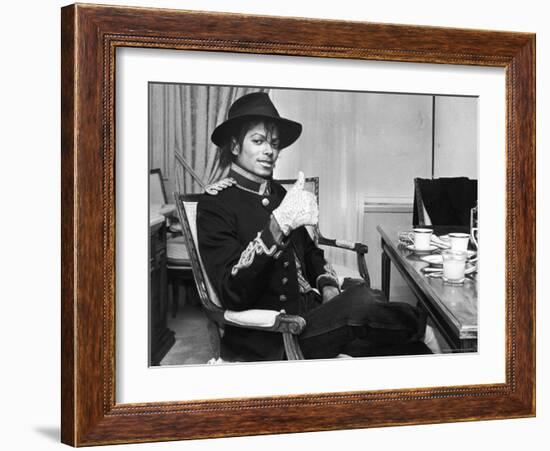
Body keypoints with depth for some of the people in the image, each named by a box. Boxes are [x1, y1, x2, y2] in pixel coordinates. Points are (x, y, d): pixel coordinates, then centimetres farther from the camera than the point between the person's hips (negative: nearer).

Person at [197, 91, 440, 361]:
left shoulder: (279, 195, 16)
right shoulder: (216, 203, -7)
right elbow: (232, 294, -19)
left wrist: (328, 285, 5)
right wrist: (278, 224, -30)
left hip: (310, 312, 7)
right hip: (268, 343, -7)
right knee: (362, 302, -26)